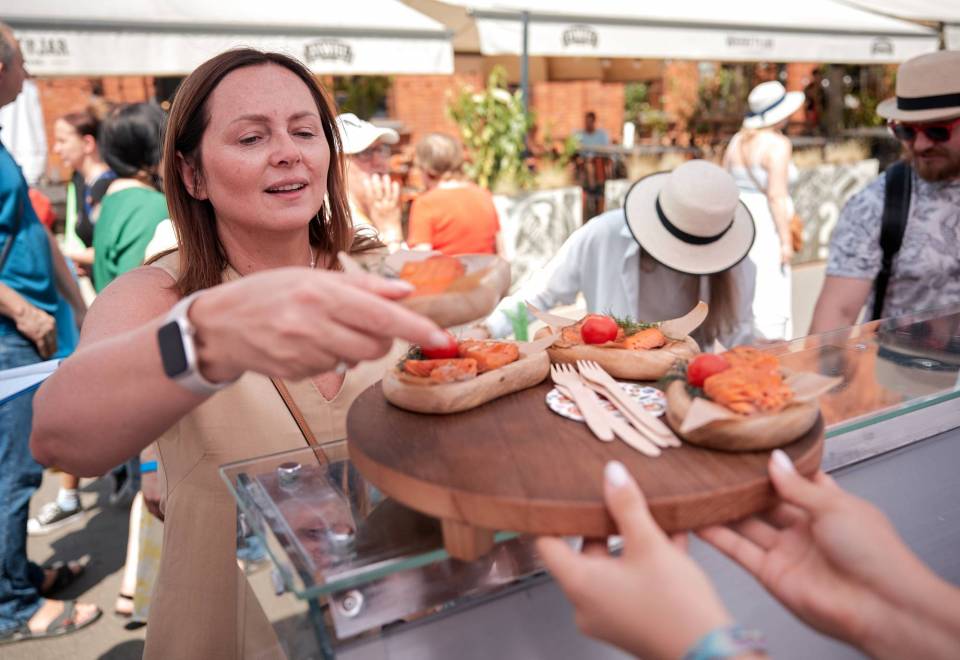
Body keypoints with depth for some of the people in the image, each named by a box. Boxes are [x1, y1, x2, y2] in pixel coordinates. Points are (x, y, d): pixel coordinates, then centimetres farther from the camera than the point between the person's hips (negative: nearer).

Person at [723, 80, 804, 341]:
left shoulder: (737, 141, 10)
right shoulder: (777, 145, -11)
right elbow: (776, 196, -16)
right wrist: (785, 240, -13)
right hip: (766, 226, -8)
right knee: (771, 300, -2)